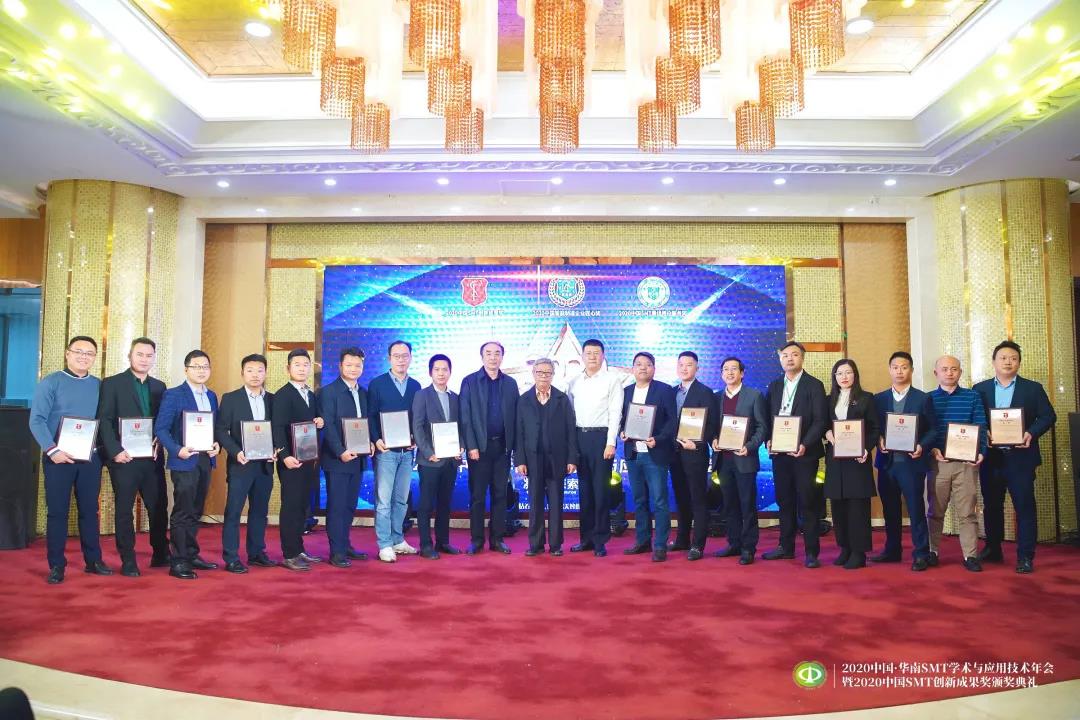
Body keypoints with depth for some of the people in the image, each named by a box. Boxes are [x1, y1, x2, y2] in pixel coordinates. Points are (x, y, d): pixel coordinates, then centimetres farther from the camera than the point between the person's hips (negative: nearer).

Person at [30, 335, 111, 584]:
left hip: (91, 458, 3)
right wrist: (52, 450, -18)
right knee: (57, 511, 2)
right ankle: (56, 566, 11)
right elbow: (36, 420, -9)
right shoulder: (50, 382, -2)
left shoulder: (99, 385, 9)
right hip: (59, 457, -3)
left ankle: (93, 560, 17)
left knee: (90, 510, 9)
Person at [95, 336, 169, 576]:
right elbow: (104, 421, -6)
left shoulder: (159, 386, 12)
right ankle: (128, 561, 13)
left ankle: (161, 555, 19)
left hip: (153, 458, 4)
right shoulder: (112, 383, 0)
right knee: (124, 510, 4)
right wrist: (115, 451, -15)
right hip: (124, 458, -4)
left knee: (159, 507, 6)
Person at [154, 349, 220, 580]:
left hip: (205, 460, 6)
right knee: (182, 512, -4)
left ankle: (191, 555, 22)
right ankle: (179, 561, 1)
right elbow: (160, 428, -9)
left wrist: (217, 445, -2)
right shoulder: (173, 395, -5)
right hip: (184, 461, -6)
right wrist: (177, 450, -22)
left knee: (195, 511, 13)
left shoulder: (212, 396, 13)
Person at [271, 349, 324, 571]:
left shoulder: (312, 396, 17)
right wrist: (285, 456, -25)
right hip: (292, 460, -7)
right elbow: (278, 429, -14)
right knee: (291, 507, -3)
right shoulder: (282, 395, -6)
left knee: (303, 506, 12)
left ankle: (298, 550, 20)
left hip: (310, 459, 7)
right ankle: (289, 555, 3)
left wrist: (320, 423, -1)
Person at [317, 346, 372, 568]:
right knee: (336, 506, -1)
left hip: (358, 458, 6)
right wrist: (341, 452, -21)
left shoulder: (364, 393, 13)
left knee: (350, 505, 12)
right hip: (336, 459, -6)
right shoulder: (328, 392, -6)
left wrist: (370, 443, -1)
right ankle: (336, 552, 4)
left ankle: (345, 545, 22)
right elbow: (328, 426, -13)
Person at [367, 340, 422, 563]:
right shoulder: (377, 384, -1)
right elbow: (370, 416, -3)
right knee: (383, 500, -3)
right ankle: (385, 545, 3)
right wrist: (376, 440, -15)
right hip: (385, 450, -4)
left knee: (401, 500, 11)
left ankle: (398, 541, 21)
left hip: (407, 451, 4)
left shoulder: (415, 386, 10)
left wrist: (416, 439, -3)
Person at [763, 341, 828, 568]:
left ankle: (811, 552, 7)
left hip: (804, 453, -5)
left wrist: (805, 445, -19)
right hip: (779, 453, 5)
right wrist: (768, 441, -4)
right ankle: (786, 547, 21)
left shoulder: (814, 385, -2)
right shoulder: (774, 386, 13)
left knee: (808, 503, 0)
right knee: (784, 502, 11)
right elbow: (768, 418, 13)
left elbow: (820, 420, -8)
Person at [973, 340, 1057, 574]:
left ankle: (1025, 557, 4)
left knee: (1024, 506, -1)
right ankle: (992, 550, 23)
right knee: (991, 506, 11)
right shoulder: (980, 389, 7)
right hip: (990, 457, 2)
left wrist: (1031, 433, -16)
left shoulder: (1033, 388, 5)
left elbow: (1048, 416, 0)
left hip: (1020, 457, -2)